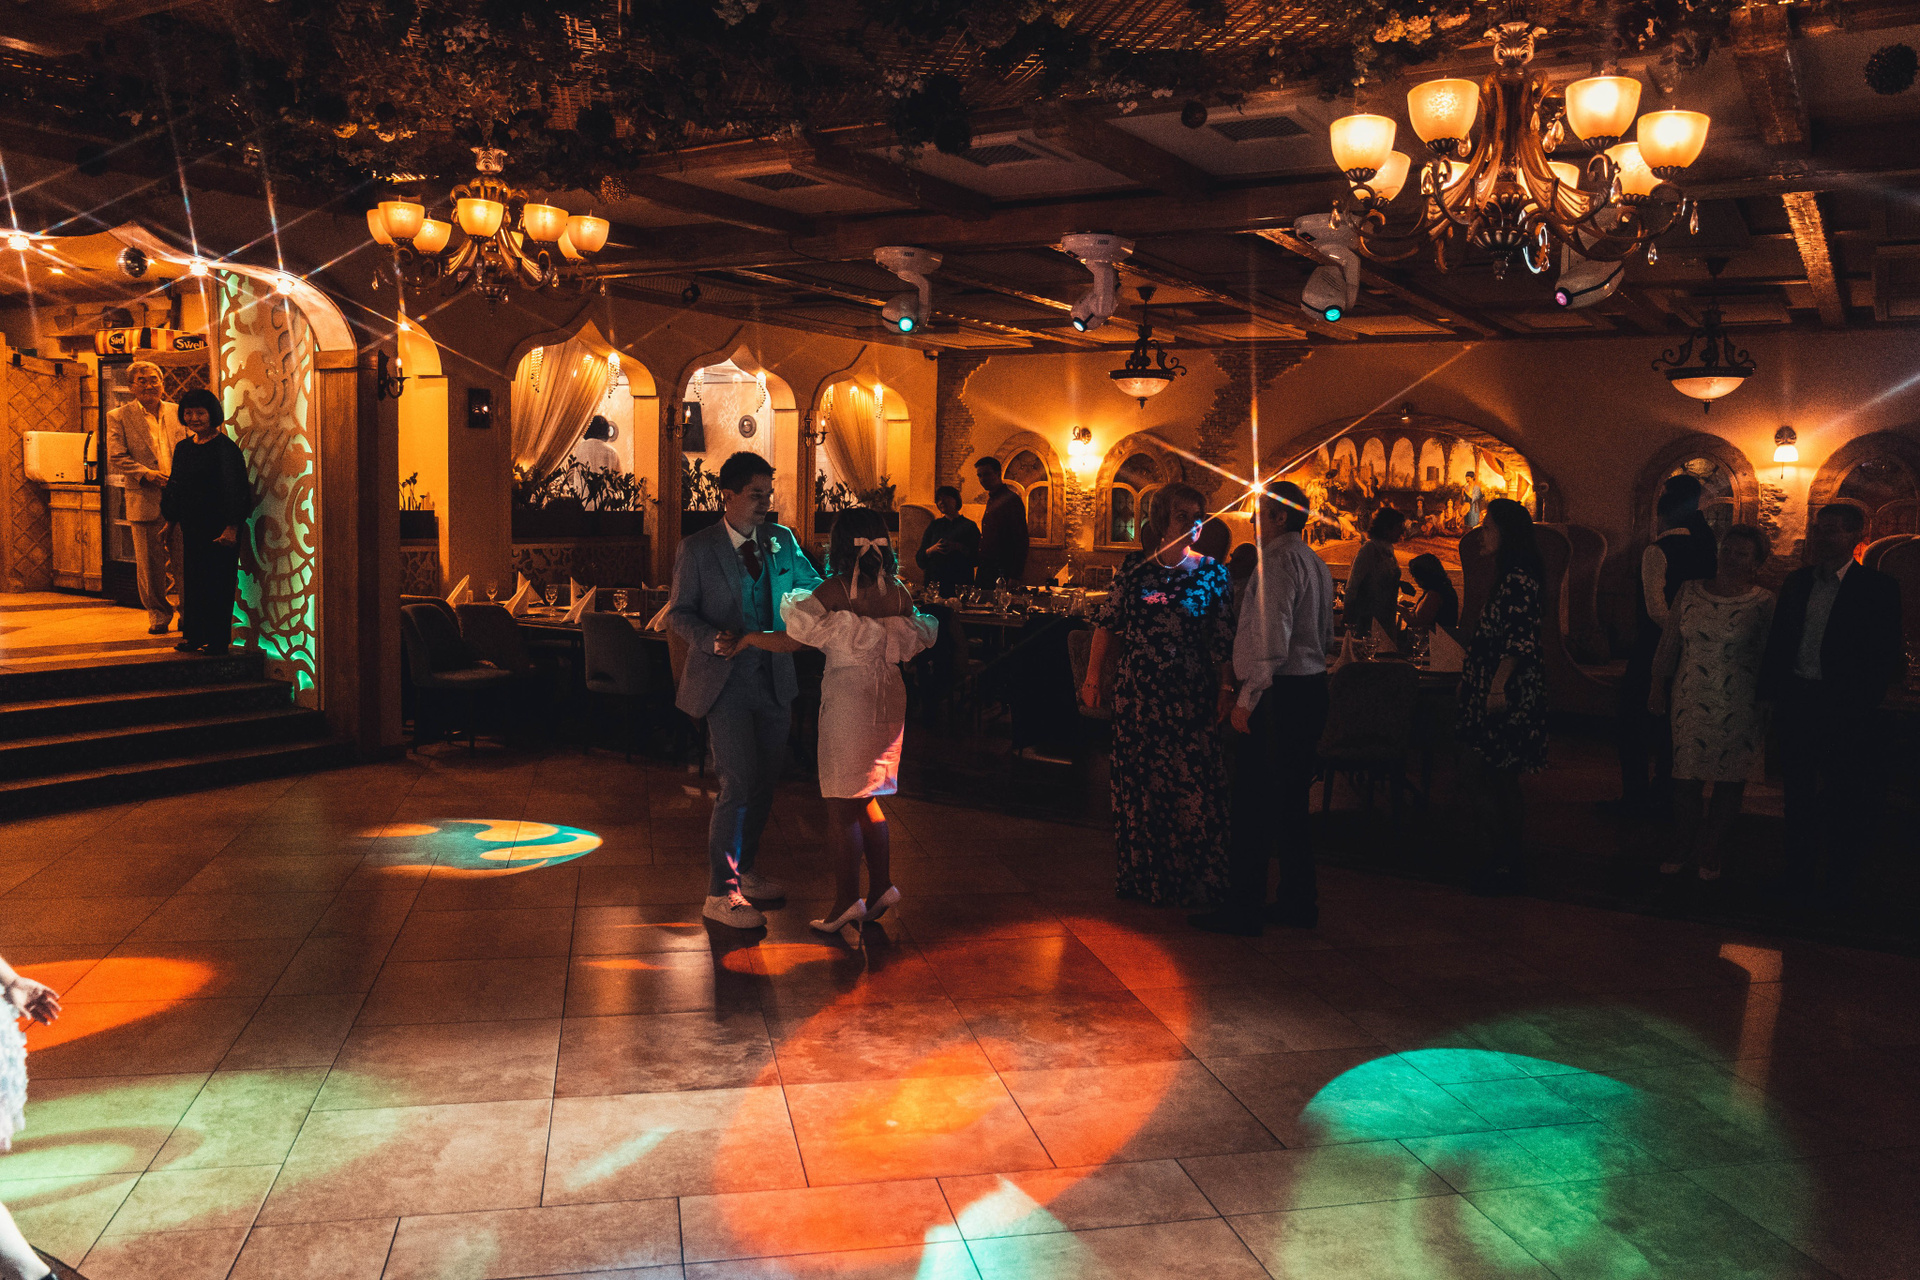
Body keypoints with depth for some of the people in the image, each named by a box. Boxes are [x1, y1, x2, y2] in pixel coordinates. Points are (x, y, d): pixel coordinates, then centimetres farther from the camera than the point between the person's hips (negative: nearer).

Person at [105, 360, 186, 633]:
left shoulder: (178, 412, 12)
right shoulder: (119, 417, 4)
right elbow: (116, 458, -2)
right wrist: (147, 473, -16)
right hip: (144, 500, -2)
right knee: (150, 563, 2)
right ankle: (158, 615, 14)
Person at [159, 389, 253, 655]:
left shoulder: (225, 447, -10)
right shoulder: (183, 448, 12)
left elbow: (235, 490, -14)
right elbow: (175, 486, 21)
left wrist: (232, 528, -19)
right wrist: (170, 521, 19)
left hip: (218, 529, -7)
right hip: (191, 528, 7)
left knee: (217, 581, -2)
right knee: (192, 580, 10)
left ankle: (217, 639, 4)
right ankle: (194, 635, 19)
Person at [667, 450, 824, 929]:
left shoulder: (782, 540, 7)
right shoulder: (697, 549, -5)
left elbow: (816, 587, 15)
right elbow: (679, 612, -2)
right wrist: (713, 640, -21)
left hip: (774, 678, 6)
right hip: (726, 682, -5)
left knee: (765, 779, 14)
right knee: (738, 783, -9)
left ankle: (744, 870, 33)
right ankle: (721, 893, 2)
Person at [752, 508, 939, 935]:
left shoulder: (835, 590, -13)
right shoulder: (899, 593, 2)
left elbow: (793, 641, -13)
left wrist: (747, 638, 1)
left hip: (849, 698, -6)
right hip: (890, 697, 6)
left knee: (841, 806, 4)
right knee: (867, 800, 18)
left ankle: (847, 901, 7)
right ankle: (881, 887, 19)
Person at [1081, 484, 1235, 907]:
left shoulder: (1212, 574, 1)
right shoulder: (1135, 574, 4)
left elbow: (1223, 642, -1)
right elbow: (1106, 624, 11)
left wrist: (1225, 693, -6)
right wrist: (1093, 677, 7)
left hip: (1191, 696, -2)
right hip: (1137, 693, 2)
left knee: (1194, 783, -4)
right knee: (1137, 780, 8)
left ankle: (1195, 880, 9)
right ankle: (1141, 873, 23)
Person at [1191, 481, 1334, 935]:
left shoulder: (1278, 560, -13)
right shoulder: (1316, 563, 17)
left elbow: (1273, 638, -22)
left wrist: (1247, 698, -17)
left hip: (1277, 695, -10)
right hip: (1311, 689, 10)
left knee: (1253, 803, -4)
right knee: (1291, 802, 16)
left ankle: (1245, 910, 0)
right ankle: (1299, 902, 22)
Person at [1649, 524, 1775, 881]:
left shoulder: (1763, 602, -3)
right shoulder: (1689, 592, 5)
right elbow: (1669, 643, 12)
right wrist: (1659, 687, 13)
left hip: (1739, 708, -2)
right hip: (1690, 700, 2)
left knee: (1730, 782, 5)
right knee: (1686, 778, 6)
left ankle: (1709, 851, 22)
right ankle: (1685, 843, 25)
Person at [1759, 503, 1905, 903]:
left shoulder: (1878, 588, -6)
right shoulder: (1796, 582, 8)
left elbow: (1886, 655, -8)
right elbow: (1777, 642, 12)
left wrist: (1864, 701, -14)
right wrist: (1772, 689, 4)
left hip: (1845, 707, -4)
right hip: (1796, 701, 4)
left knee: (1843, 795, 6)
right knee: (1798, 791, 12)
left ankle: (1839, 881, 20)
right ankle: (1798, 877, 24)